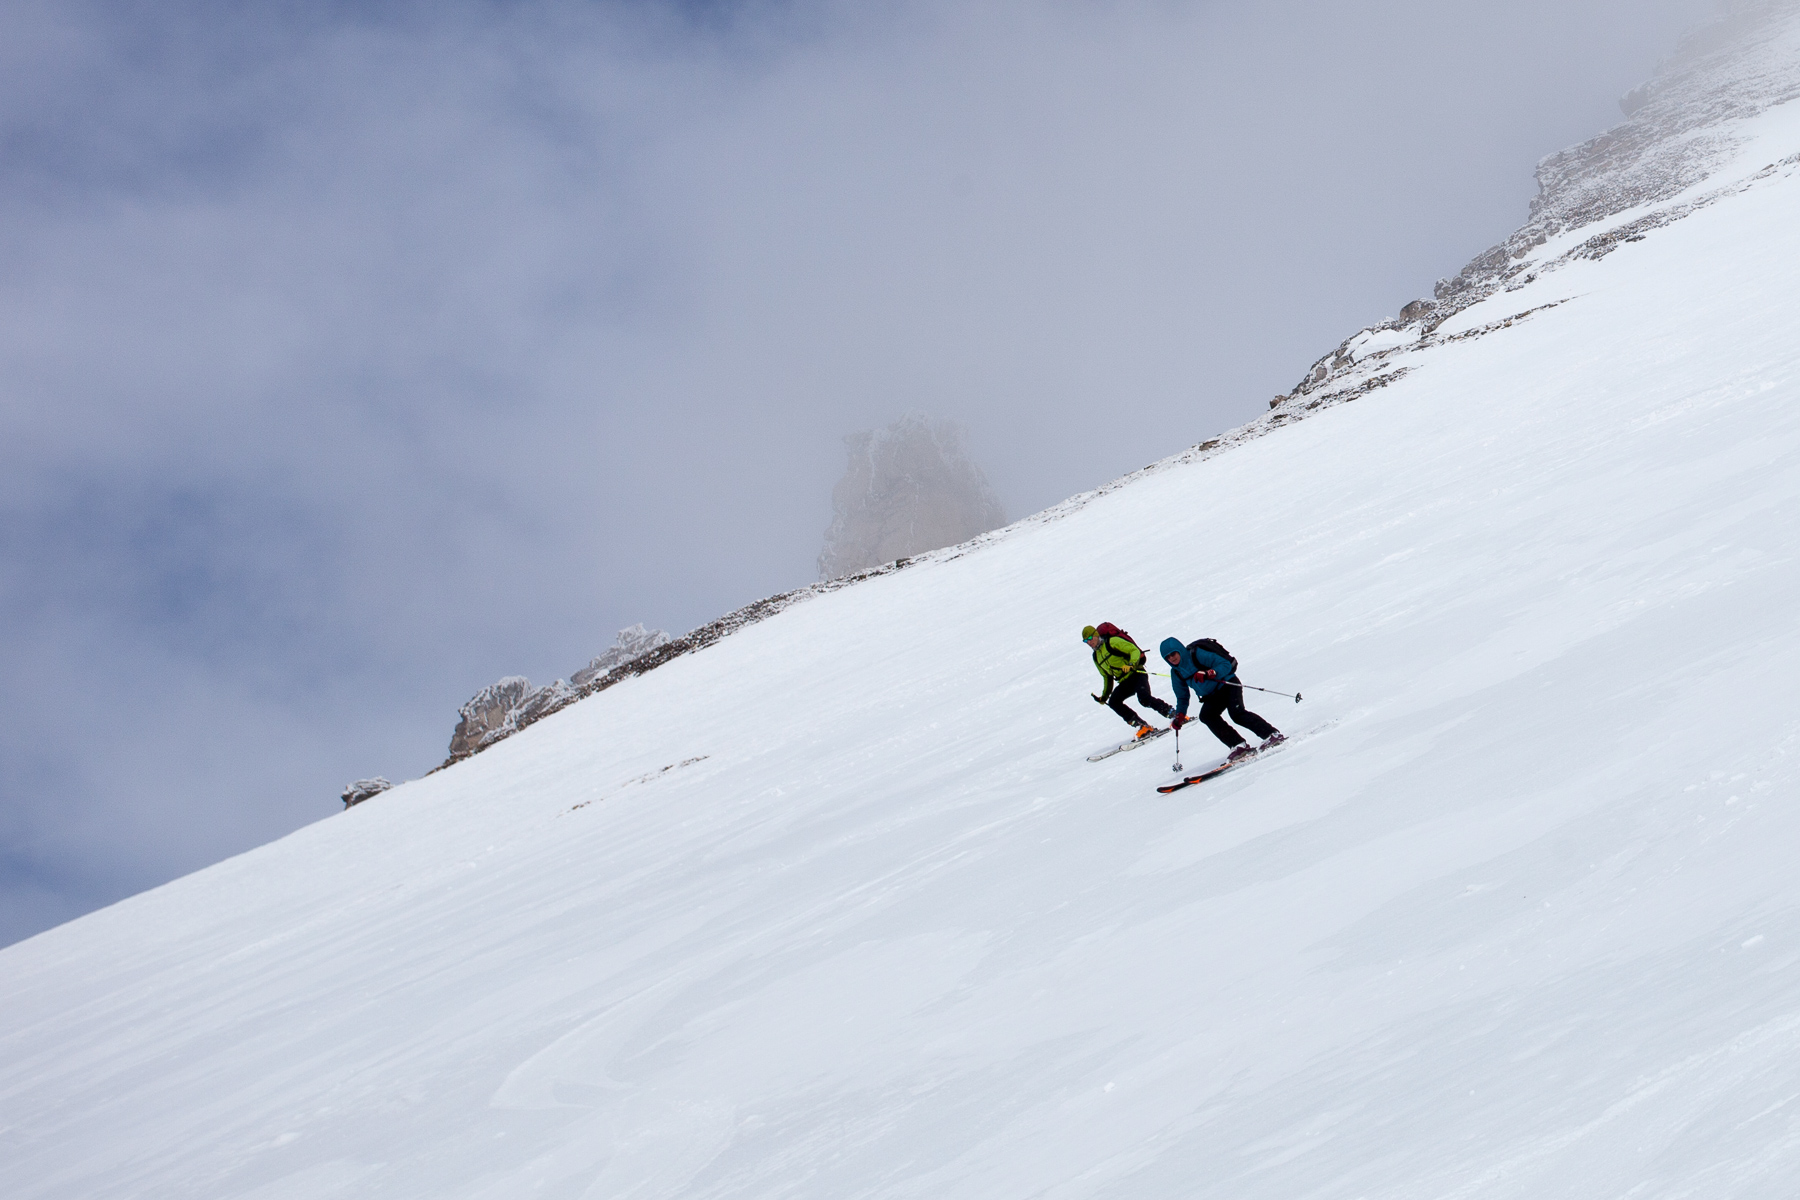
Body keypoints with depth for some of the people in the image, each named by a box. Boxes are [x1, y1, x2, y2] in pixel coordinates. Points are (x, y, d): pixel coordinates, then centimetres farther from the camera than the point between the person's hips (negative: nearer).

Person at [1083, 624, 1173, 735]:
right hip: (1125, 682, 7)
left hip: (1136, 674, -7)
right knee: (1113, 702, -17)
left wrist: (1131, 664, -30)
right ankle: (1143, 726, -18)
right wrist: (1104, 696, 26)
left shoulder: (1112, 642, -7)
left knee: (1144, 699, -30)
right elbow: (1107, 676, 28)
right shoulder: (1096, 657, 17)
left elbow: (1135, 650, -12)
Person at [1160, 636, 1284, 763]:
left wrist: (1209, 674, -39)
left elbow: (1225, 665, -22)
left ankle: (1273, 735, -21)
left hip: (1228, 684, -6)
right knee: (1206, 716, -21)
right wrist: (1179, 715, 0)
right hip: (1212, 696, 6)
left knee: (1236, 713, -28)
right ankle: (1239, 746, -23)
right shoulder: (1176, 672, 2)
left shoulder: (1197, 654, -18)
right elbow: (1182, 697, 15)